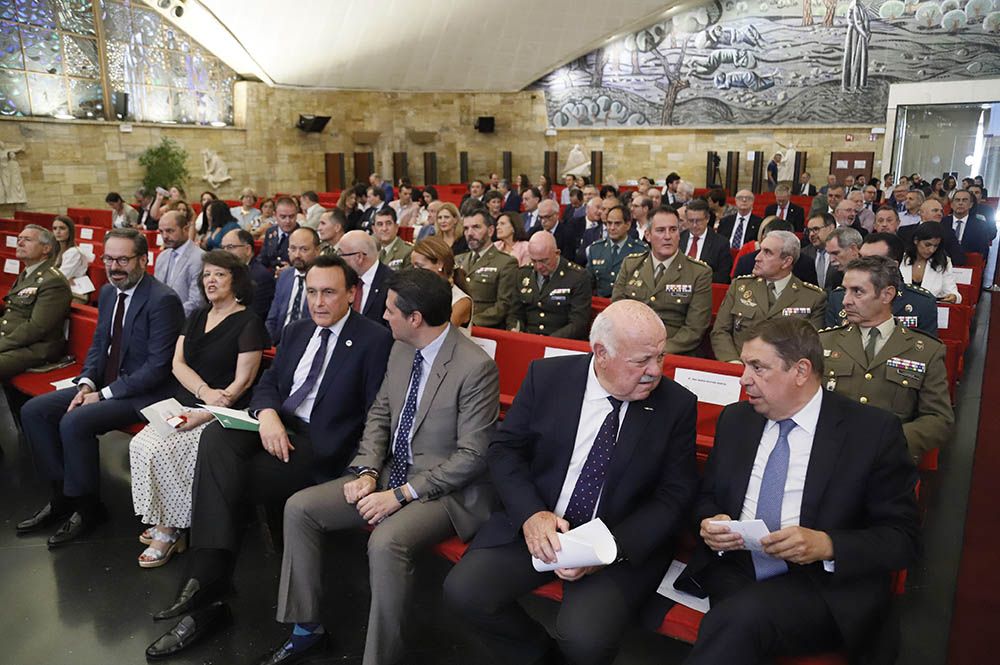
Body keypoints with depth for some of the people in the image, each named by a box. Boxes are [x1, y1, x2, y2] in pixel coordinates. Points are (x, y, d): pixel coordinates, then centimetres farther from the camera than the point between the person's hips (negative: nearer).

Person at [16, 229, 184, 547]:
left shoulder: (162, 300, -19)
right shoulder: (108, 292, 8)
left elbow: (158, 366, -22)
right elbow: (99, 344, 17)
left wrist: (104, 394, -18)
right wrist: (86, 383, -2)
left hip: (145, 393, -9)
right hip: (104, 383, 9)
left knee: (74, 422, -26)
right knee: (33, 411, 0)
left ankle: (87, 508, -4)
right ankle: (62, 495, 10)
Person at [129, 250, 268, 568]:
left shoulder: (248, 323, -6)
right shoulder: (196, 316, 16)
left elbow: (242, 383, -10)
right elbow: (177, 363, 7)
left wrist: (205, 414, -19)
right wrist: (205, 392, -12)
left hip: (222, 413, -6)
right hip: (183, 403, 6)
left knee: (160, 450, -22)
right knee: (140, 444, -17)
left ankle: (168, 529, -4)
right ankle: (164, 523, -5)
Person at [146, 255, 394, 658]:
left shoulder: (375, 340, -6)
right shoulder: (298, 330, 16)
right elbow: (267, 382, 12)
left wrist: (358, 469, -21)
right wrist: (267, 413, -11)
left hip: (319, 448, -6)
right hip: (278, 426, 6)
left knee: (226, 482, -21)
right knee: (216, 436, -24)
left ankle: (207, 585, -7)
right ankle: (208, 574, -27)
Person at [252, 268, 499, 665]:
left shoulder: (476, 368, -20)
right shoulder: (401, 350, 4)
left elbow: (473, 456, -20)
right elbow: (379, 414, 13)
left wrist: (401, 494, -20)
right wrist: (367, 471, -5)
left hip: (444, 489, -8)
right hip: (391, 472, 8)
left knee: (385, 543, -34)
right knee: (299, 508, -3)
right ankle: (307, 630, 11)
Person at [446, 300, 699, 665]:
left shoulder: (677, 405, -6)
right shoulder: (546, 376, -4)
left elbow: (675, 497, -4)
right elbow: (504, 449, 0)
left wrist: (611, 547, -19)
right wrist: (531, 514, -18)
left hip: (624, 543, -2)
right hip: (535, 525, 2)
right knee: (464, 590, -17)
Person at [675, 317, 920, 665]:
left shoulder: (874, 430, -3)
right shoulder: (735, 419, 10)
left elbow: (904, 536, -3)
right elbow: (707, 496, 18)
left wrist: (826, 545, -20)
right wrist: (710, 524, -5)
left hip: (825, 584, -4)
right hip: (731, 573, 4)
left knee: (740, 620, -32)